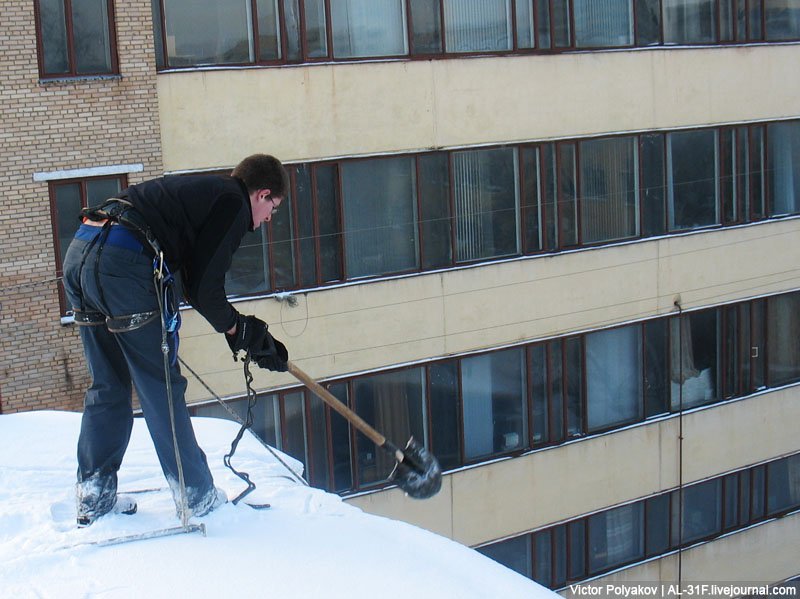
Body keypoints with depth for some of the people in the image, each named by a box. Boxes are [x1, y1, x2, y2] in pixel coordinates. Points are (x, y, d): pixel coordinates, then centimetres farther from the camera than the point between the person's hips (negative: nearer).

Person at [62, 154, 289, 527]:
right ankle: (195, 496, 14)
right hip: (124, 264, -9)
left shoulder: (204, 190, 27)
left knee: (107, 384, 18)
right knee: (161, 387, 3)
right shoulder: (234, 203, 1)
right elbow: (204, 289, -5)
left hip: (77, 254, 9)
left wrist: (242, 329, 27)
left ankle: (93, 497, 22)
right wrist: (239, 330, 12)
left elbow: (197, 277, 28)